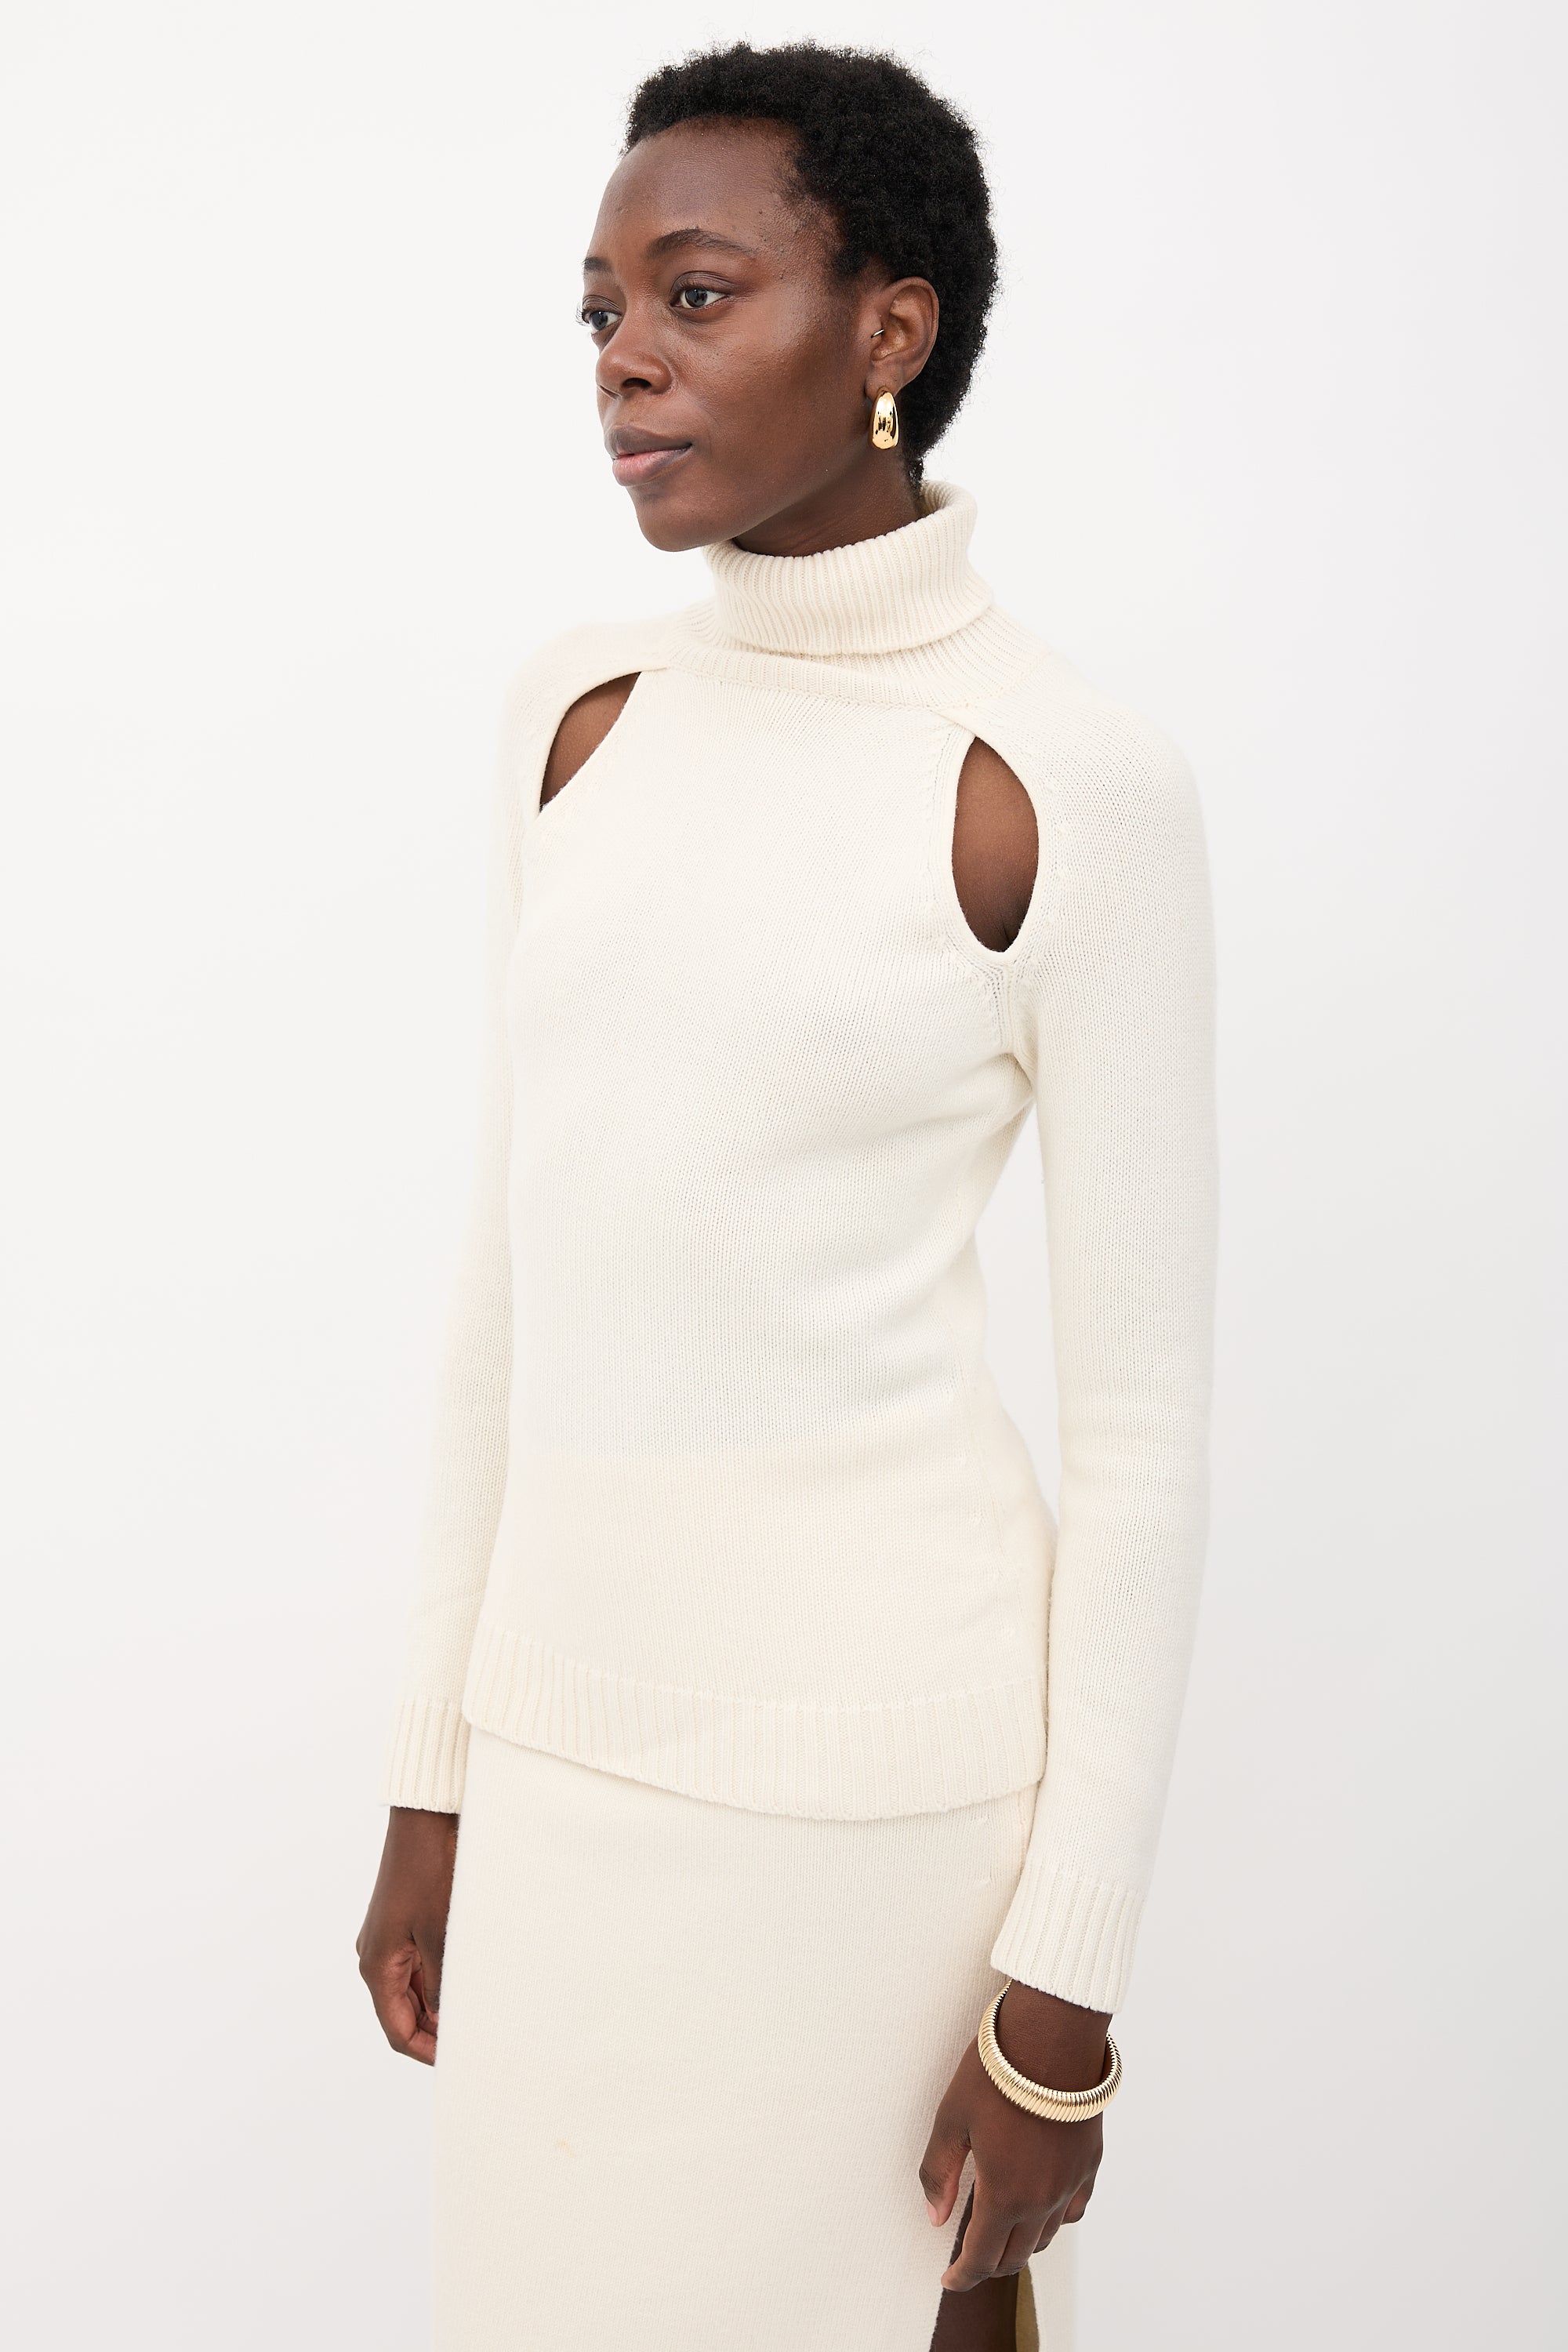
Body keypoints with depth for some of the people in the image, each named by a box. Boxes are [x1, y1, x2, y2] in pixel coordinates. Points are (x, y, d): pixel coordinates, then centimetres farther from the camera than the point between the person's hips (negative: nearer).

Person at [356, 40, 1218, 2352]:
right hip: (567, 1729, 6)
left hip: (873, 1744, -5)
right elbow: (516, 1264, 10)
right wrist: (434, 1771, 11)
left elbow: (1146, 1423, -9)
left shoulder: (1076, 785, -11)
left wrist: (1065, 1991, -9)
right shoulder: (578, 712, 6)